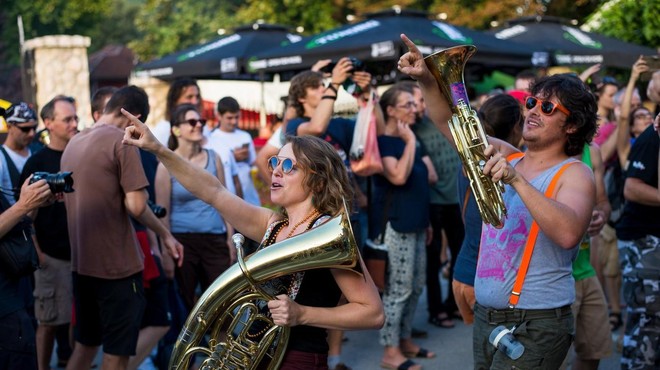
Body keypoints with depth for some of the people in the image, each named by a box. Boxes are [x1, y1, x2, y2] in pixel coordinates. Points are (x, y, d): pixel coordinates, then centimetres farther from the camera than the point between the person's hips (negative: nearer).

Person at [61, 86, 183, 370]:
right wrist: (165, 234, -4)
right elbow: (135, 206, -20)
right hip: (117, 265, -7)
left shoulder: (73, 143, 10)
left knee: (84, 345, 20)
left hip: (81, 264, 8)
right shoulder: (122, 140, -13)